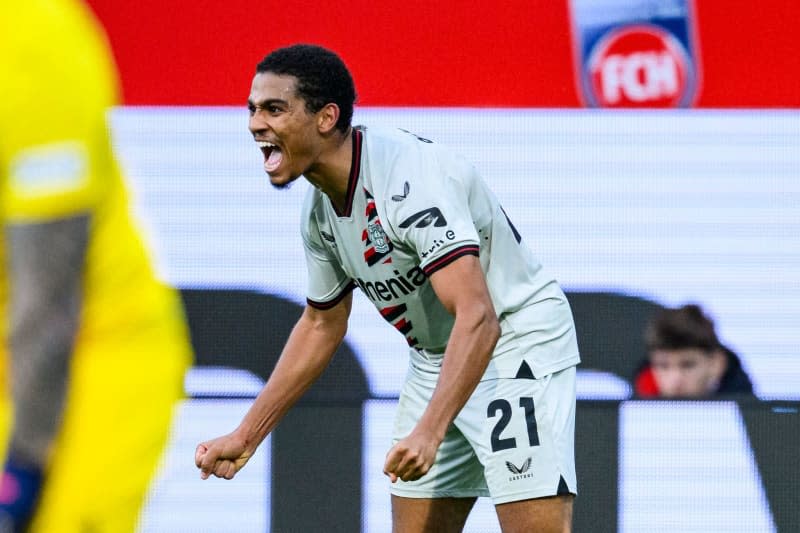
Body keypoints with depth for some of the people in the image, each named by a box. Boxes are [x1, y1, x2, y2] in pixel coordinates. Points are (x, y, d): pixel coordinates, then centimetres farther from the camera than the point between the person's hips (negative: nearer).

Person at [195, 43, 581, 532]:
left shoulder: (409, 177, -29)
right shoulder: (320, 210, -1)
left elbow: (477, 317, -37)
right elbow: (322, 324, 16)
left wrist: (429, 431, -47)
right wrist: (247, 435, 14)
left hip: (518, 344, -9)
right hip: (436, 360, 9)